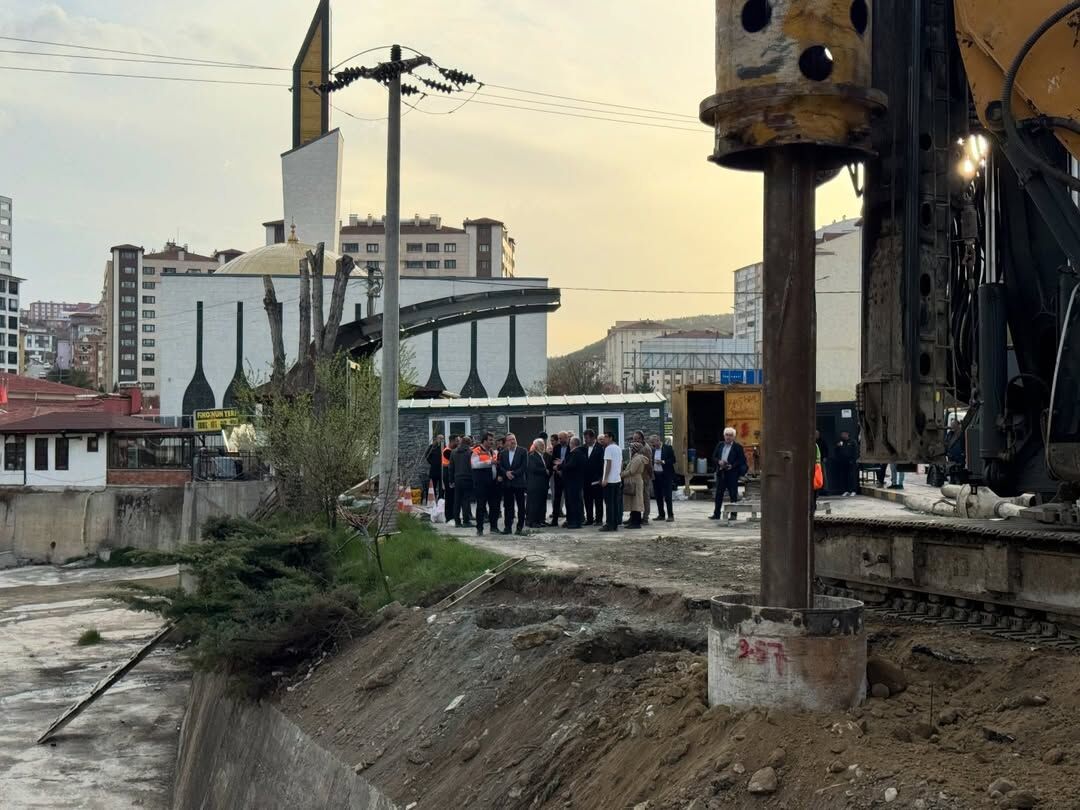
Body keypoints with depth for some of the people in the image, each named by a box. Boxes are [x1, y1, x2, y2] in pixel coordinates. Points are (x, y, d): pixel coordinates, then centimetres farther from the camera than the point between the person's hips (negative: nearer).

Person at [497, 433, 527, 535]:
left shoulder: (522, 452, 0)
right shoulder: (503, 453, 10)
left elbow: (524, 466, -7)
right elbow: (500, 466, 6)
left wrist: (513, 473, -14)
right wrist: (506, 473, -13)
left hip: (519, 482, -3)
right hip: (507, 483, 3)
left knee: (521, 506, 1)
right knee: (507, 506, 5)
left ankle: (520, 527, 7)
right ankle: (507, 526, 10)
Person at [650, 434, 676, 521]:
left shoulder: (668, 448, -4)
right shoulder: (653, 450, 11)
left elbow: (673, 460, -7)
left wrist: (663, 462, -17)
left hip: (666, 476, -5)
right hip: (655, 476, 5)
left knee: (667, 496, -5)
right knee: (658, 496, 6)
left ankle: (670, 515, 0)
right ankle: (661, 515, 14)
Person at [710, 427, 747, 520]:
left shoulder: (738, 447, -2)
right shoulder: (720, 445, 12)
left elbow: (742, 460, -5)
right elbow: (714, 456, 14)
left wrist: (732, 466, -16)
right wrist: (719, 461, -6)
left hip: (732, 473, -4)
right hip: (721, 473, 4)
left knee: (733, 494, 1)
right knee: (719, 494, 6)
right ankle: (716, 514, 11)